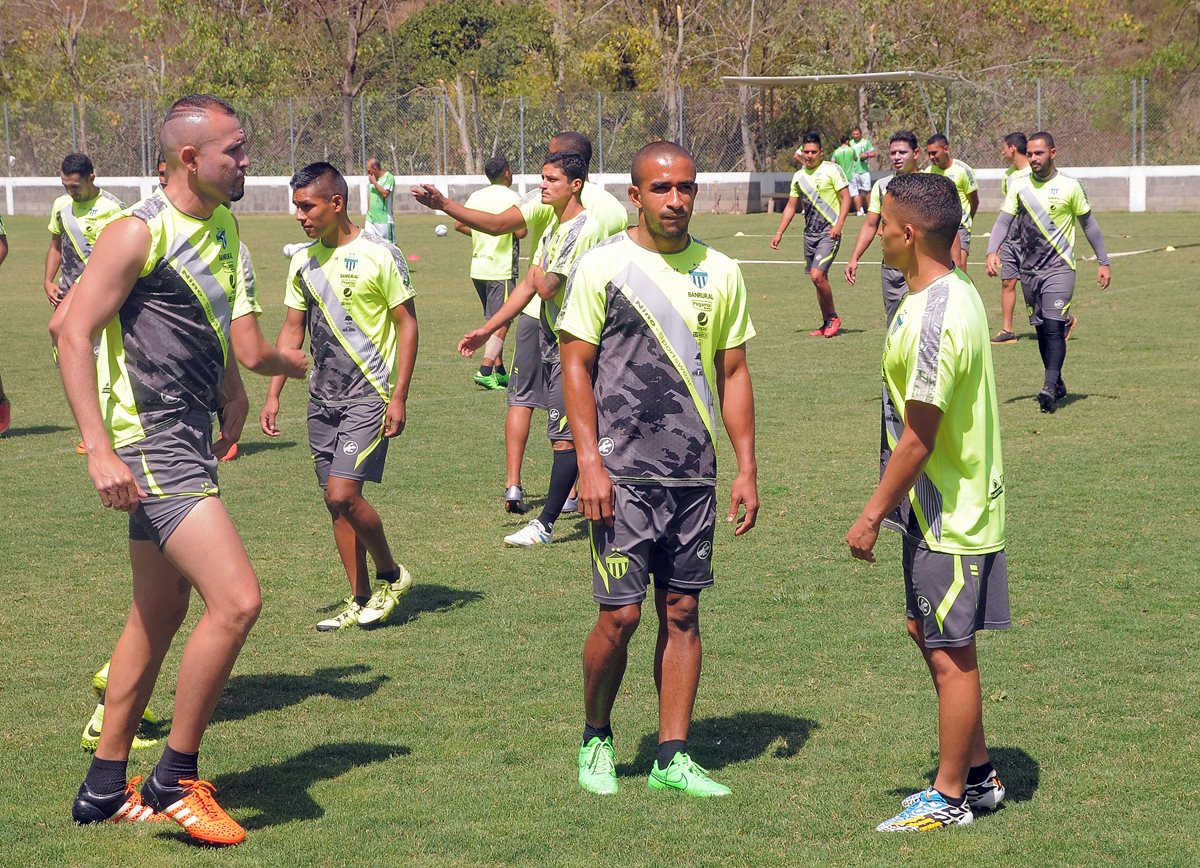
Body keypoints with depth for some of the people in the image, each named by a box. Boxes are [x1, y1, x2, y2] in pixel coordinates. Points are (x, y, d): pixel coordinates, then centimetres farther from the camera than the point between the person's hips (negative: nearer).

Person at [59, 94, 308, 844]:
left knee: (160, 614, 15)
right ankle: (175, 779, -4)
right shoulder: (139, 233, -14)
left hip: (190, 443, 10)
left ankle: (105, 788, 26)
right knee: (237, 599, -17)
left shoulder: (221, 232, 13)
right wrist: (99, 448, -23)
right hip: (151, 446, -10)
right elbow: (74, 334, -17)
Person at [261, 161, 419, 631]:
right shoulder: (303, 262, 9)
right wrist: (273, 395, 8)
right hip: (322, 398, 6)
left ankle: (390, 574, 7)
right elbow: (292, 330, 15)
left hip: (369, 395, -6)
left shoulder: (378, 254, -9)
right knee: (336, 501, 6)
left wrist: (399, 397, -13)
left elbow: (407, 323, -7)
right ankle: (360, 600, 15)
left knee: (343, 494, -16)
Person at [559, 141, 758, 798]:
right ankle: (596, 738, 18)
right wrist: (589, 464, -12)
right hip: (622, 473, -4)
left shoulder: (720, 273, 8)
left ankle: (672, 756, 13)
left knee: (682, 612, 6)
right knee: (620, 613, -5)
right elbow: (576, 366, -4)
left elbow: (733, 372, 13)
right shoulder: (602, 267, -4)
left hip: (694, 474, 4)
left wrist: (747, 468, 7)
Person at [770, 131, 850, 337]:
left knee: (817, 275, -18)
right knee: (820, 279, 8)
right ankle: (827, 323, 17)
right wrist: (779, 233, 13)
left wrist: (838, 224, -17)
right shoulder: (799, 176, 12)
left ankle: (833, 317, 0)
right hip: (809, 233, 6)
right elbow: (791, 206, 19)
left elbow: (846, 198, -6)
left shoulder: (831, 170, -6)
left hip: (829, 233, -6)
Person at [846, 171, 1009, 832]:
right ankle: (979, 775, 29)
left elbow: (918, 437, -23)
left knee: (949, 654, 2)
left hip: (947, 519, -10)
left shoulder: (932, 317, -25)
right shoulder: (957, 295, 7)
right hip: (949, 508, 10)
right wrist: (891, 506, 20)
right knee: (932, 633, 19)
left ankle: (950, 798, 14)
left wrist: (873, 514, -14)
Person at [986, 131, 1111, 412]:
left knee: (1054, 328, -15)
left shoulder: (1069, 186, -2)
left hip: (1059, 268, -4)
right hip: (1029, 270, 4)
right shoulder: (1019, 187, 5)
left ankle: (1050, 387, -19)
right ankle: (1058, 384, 21)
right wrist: (992, 251, -19)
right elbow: (1004, 221, -1)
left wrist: (1103, 262, 8)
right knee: (1041, 329, 9)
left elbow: (1089, 224, 6)